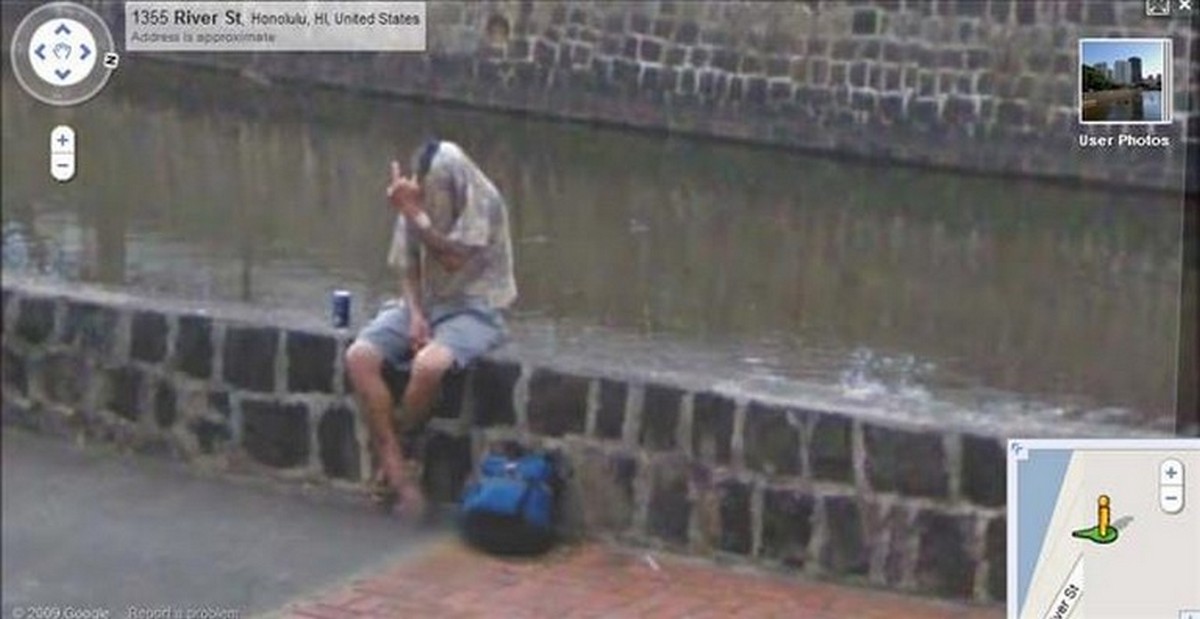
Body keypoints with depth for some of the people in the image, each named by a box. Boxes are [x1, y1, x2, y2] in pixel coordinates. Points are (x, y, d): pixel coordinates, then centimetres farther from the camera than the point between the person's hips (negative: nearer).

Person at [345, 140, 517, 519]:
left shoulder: (483, 203, -13)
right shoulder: (419, 201, 0)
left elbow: (454, 259, -22)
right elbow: (408, 267, 6)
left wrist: (414, 214, -24)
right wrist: (415, 315, -10)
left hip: (472, 309, -5)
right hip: (422, 305, 5)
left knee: (428, 364, -36)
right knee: (358, 356, -21)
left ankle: (397, 454, -9)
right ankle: (397, 469, -19)